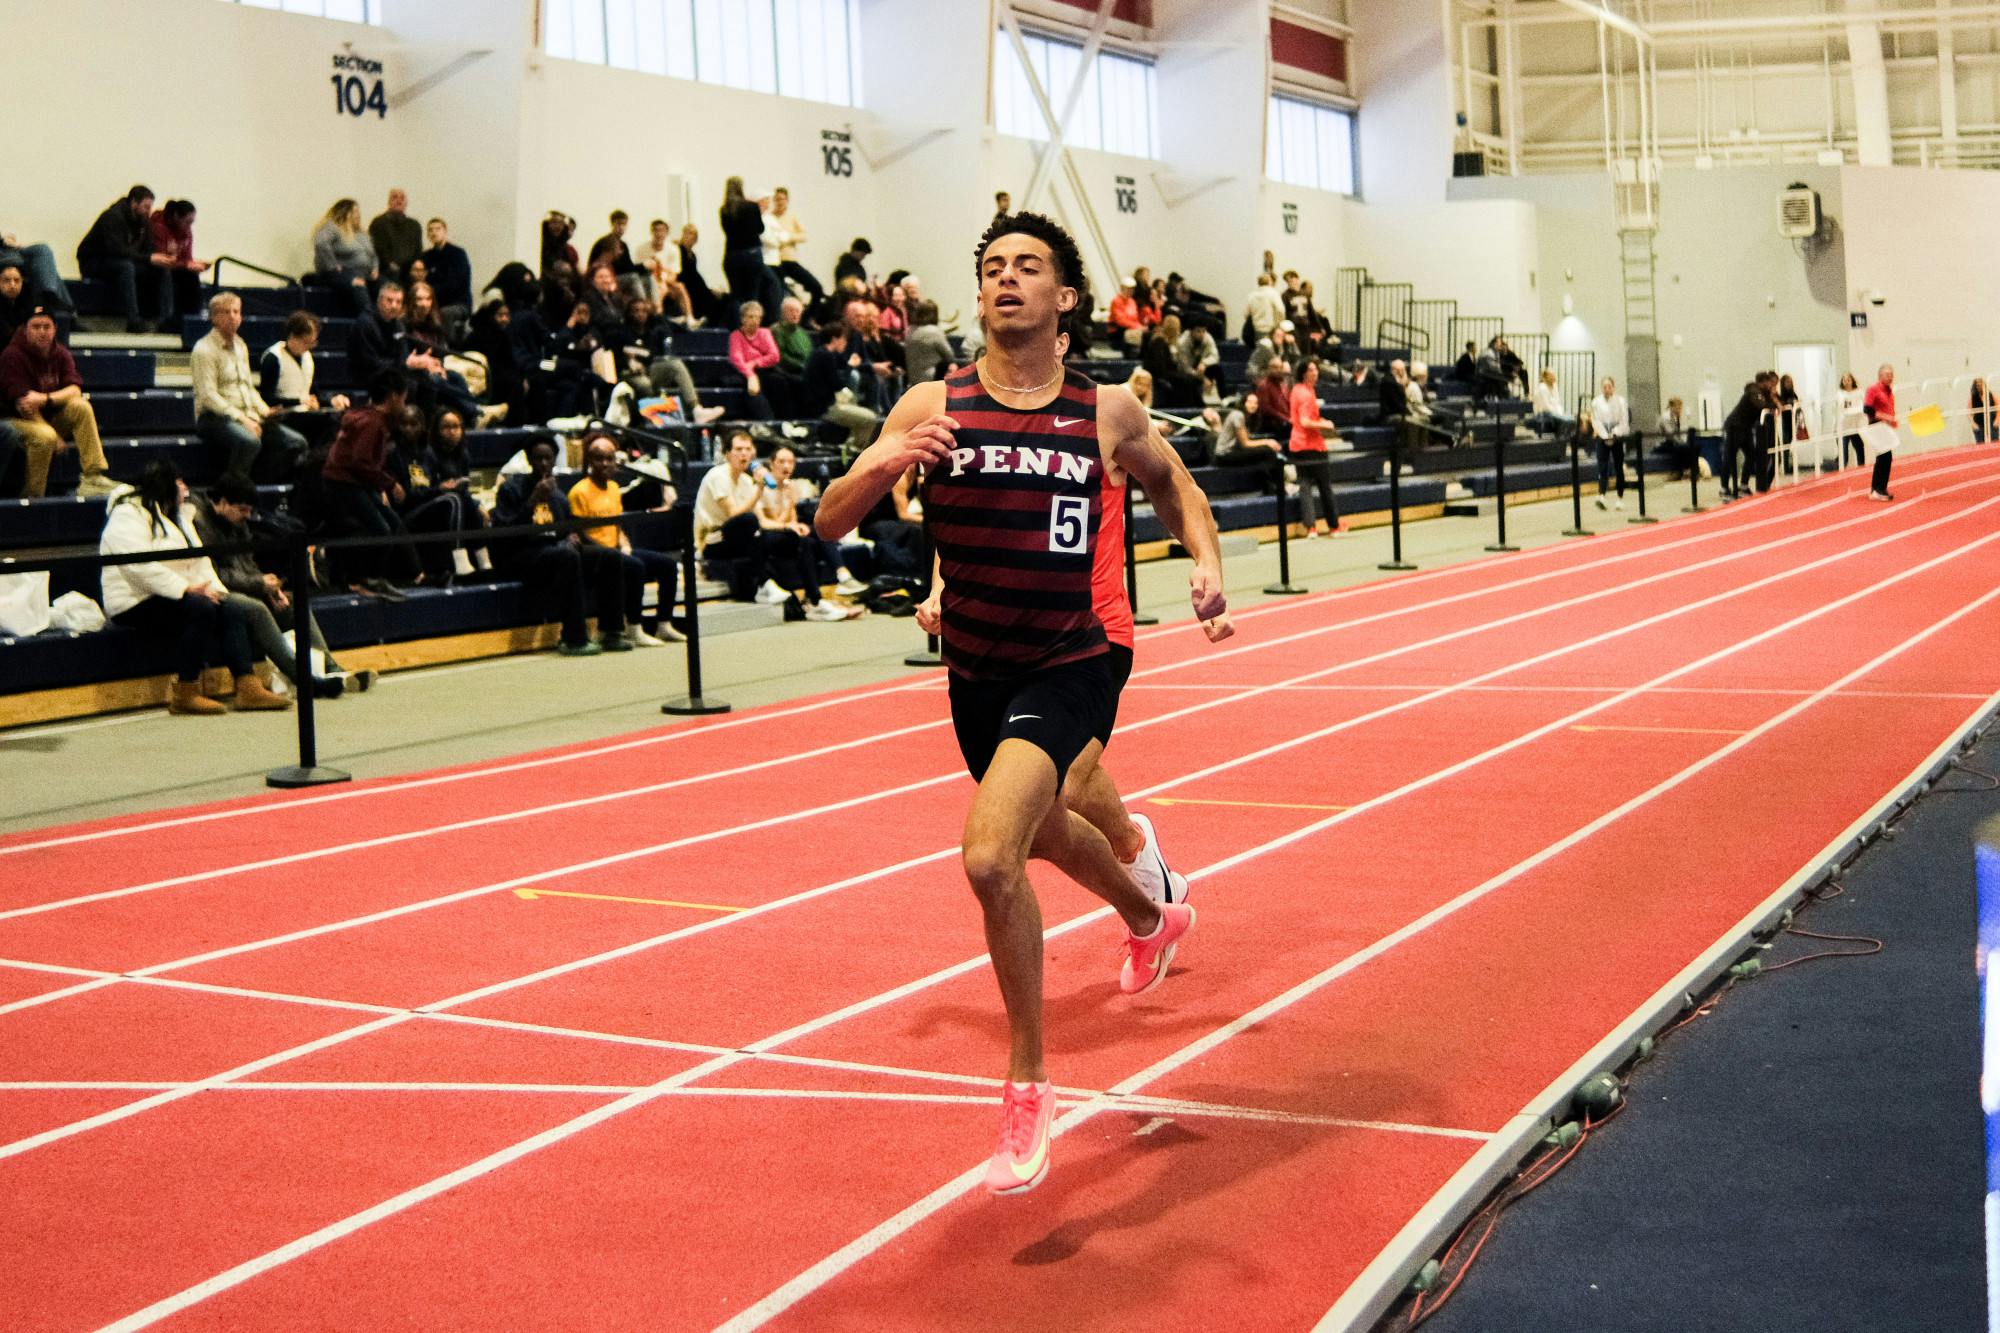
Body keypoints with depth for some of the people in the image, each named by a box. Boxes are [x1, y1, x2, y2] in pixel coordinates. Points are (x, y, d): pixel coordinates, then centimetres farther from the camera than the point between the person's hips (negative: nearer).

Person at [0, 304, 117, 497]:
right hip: (20, 422, -5)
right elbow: (23, 403, -19)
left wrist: (45, 398, -31)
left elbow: (75, 390, -10)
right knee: (44, 437, -36)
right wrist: (55, 437, -21)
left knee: (81, 406, -22)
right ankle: (32, 496, -22)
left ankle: (94, 478, -27)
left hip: (52, 416, 5)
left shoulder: (61, 353, 4)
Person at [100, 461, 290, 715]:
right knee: (200, 610, -31)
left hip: (172, 597, 9)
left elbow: (199, 560, 16)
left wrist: (213, 588, -4)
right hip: (136, 604, -9)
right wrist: (186, 589, -26)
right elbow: (139, 566, -23)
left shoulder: (176, 516, 22)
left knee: (232, 612, -13)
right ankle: (185, 694, -28)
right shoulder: (129, 515, -9)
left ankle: (249, 688, -24)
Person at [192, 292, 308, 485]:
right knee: (250, 441, -39)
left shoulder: (241, 346, 19)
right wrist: (240, 418, -22)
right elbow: (208, 396, -14)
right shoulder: (204, 349, -6)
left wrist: (263, 410, 5)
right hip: (214, 418, -8)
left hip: (247, 416, 8)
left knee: (296, 442, -11)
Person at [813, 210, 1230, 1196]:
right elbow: (830, 523, -9)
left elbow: (1172, 486, 17)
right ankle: (1150, 918, 62)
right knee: (1047, 831, 27)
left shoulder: (1107, 412, -4)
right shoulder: (932, 407, -5)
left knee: (990, 856, -24)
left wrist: (1207, 564, 0)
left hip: (1068, 669, -4)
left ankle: (1027, 1085, -7)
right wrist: (886, 463, -29)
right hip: (976, 674, 4)